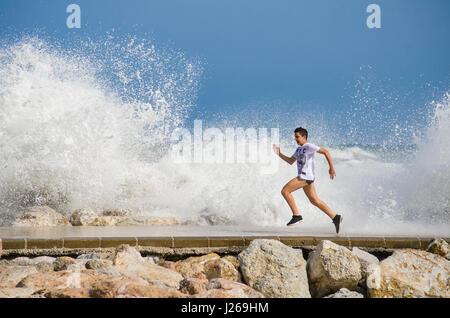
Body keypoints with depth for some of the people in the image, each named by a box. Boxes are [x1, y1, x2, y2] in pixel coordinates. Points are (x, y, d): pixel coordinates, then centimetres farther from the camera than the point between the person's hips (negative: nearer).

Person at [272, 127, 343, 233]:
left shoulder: (309, 146, -8)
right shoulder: (299, 149, 20)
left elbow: (325, 152, -11)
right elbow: (290, 161, 23)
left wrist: (331, 168, -13)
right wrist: (279, 154, 12)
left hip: (305, 176, -10)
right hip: (302, 176, 10)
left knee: (285, 191, -11)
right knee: (315, 201, 11)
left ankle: (296, 216, -9)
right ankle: (335, 218, 13)